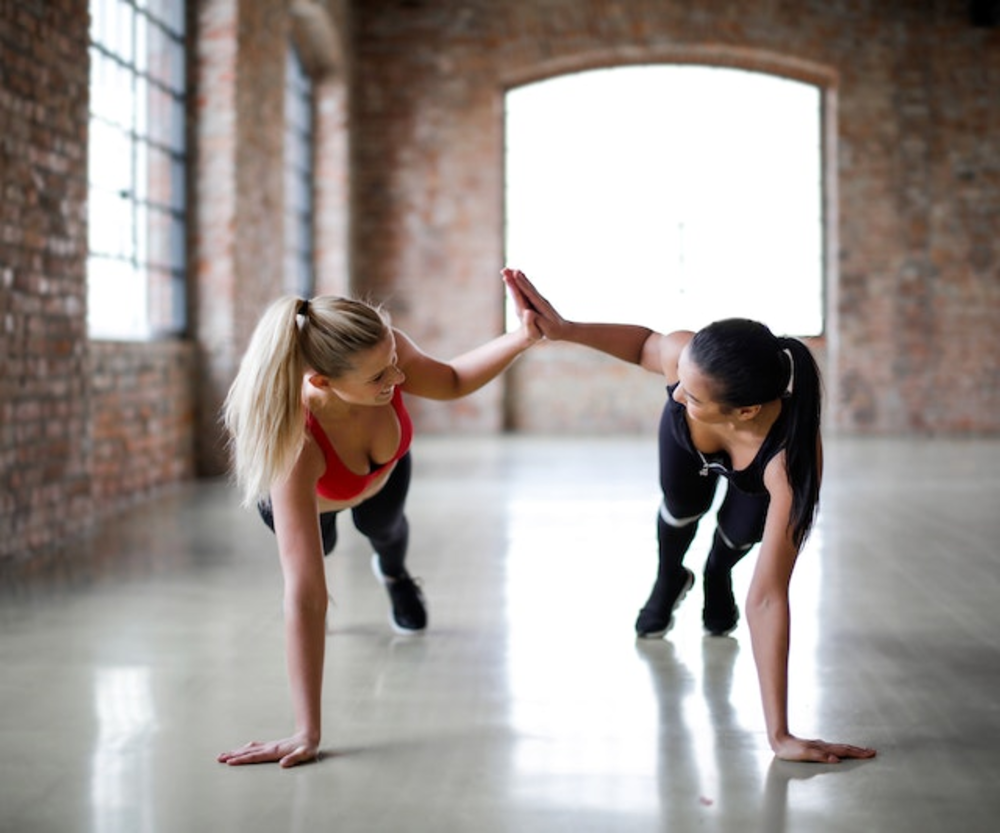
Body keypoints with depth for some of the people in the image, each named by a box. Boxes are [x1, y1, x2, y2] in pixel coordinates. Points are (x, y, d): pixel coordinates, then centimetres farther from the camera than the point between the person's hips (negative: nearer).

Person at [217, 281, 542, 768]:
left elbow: (451, 382, -18)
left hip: (381, 462, 3)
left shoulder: (385, 348, -44)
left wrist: (523, 337, -36)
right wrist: (307, 735, -54)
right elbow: (304, 595, -54)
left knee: (382, 526, 21)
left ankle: (393, 573, 59)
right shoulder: (295, 443, -53)